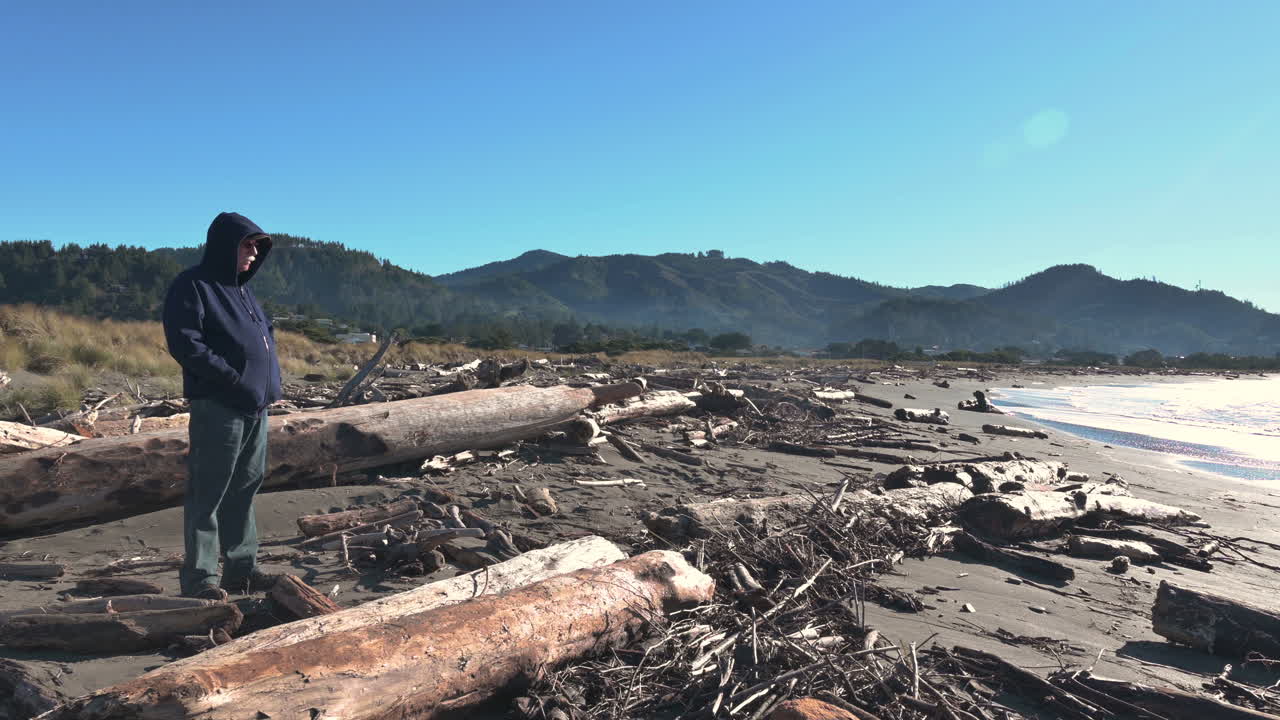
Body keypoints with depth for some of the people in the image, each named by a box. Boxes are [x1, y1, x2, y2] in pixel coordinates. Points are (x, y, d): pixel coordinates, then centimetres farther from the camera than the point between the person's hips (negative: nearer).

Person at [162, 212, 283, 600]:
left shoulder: (241, 290, 20)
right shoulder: (192, 286, -6)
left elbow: (265, 334, 28)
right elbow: (184, 343, -16)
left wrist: (271, 379, 10)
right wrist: (234, 379, -20)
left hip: (256, 407, 8)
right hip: (217, 407, -8)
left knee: (244, 488, 12)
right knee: (208, 492, -3)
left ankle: (241, 568, 21)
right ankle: (199, 576, 6)